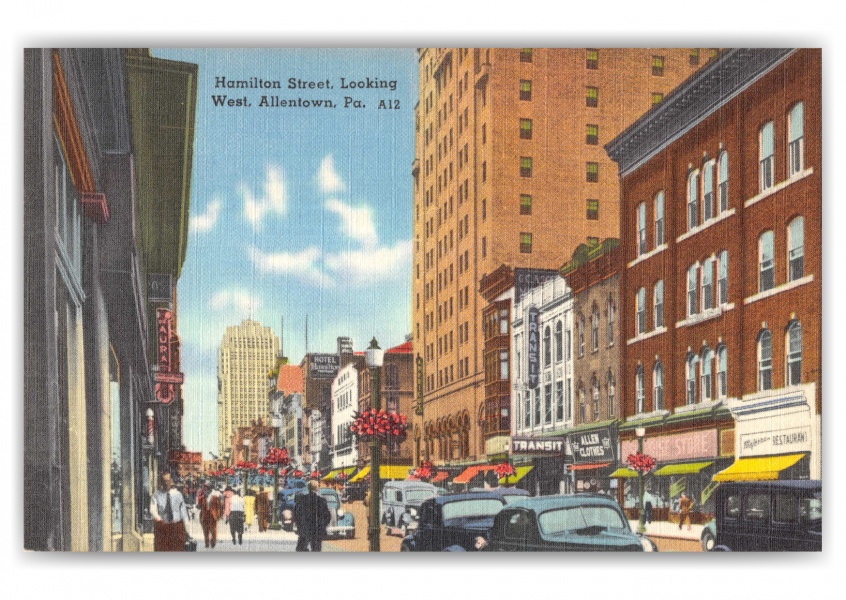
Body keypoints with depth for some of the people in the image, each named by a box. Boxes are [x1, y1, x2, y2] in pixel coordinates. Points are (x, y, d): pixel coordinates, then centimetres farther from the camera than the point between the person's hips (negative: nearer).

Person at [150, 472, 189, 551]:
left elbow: (183, 511, 6)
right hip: (162, 527, -1)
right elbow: (153, 509, -11)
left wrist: (186, 528, 2)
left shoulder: (178, 494, 4)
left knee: (177, 550, -1)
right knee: (161, 551, -2)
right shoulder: (157, 495, 1)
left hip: (176, 526, 1)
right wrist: (158, 518, -32)